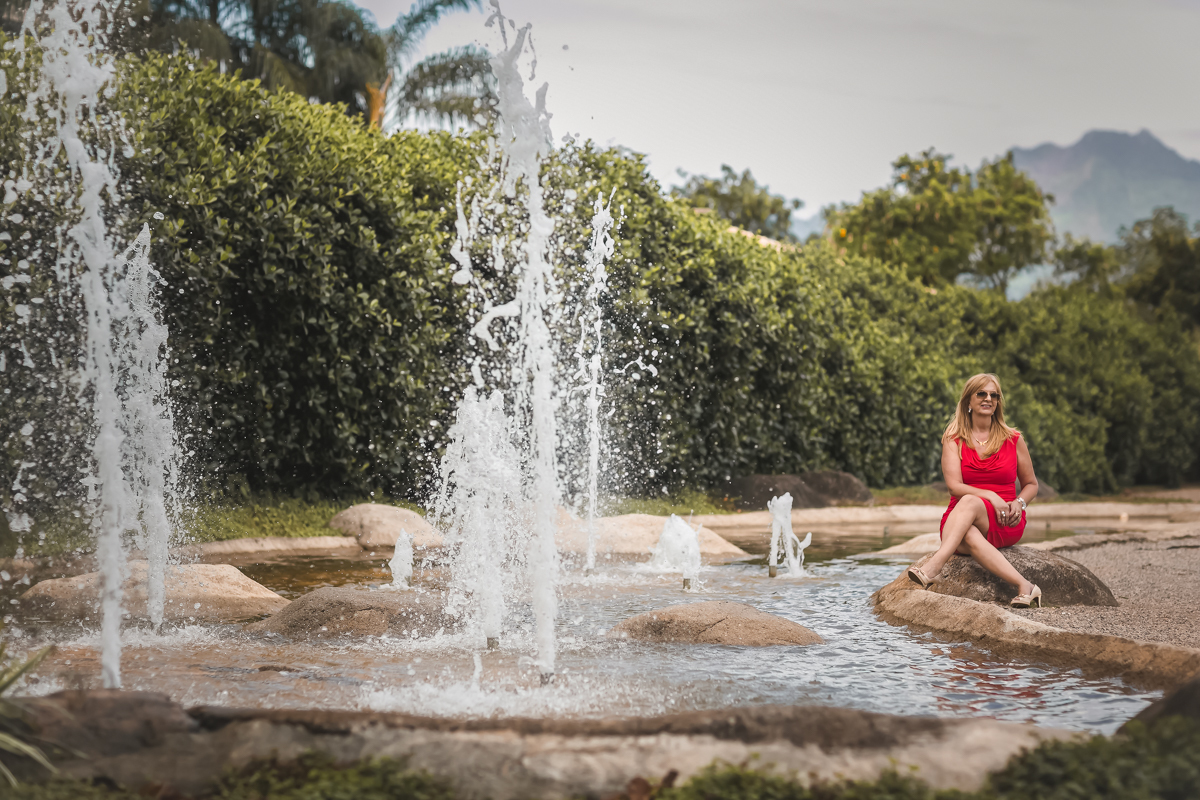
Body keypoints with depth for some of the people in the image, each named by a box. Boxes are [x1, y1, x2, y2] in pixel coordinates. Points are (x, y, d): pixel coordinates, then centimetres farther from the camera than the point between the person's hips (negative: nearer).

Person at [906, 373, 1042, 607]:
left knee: (968, 502, -36)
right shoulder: (954, 439, 8)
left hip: (1004, 524, -1)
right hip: (959, 521, 1)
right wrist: (990, 496, -20)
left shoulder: (1013, 439, 11)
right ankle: (1024, 587, -53)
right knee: (968, 535, -40)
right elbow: (954, 485, -5)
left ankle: (934, 565, -56)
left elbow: (1031, 484, 20)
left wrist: (1019, 503, -3)